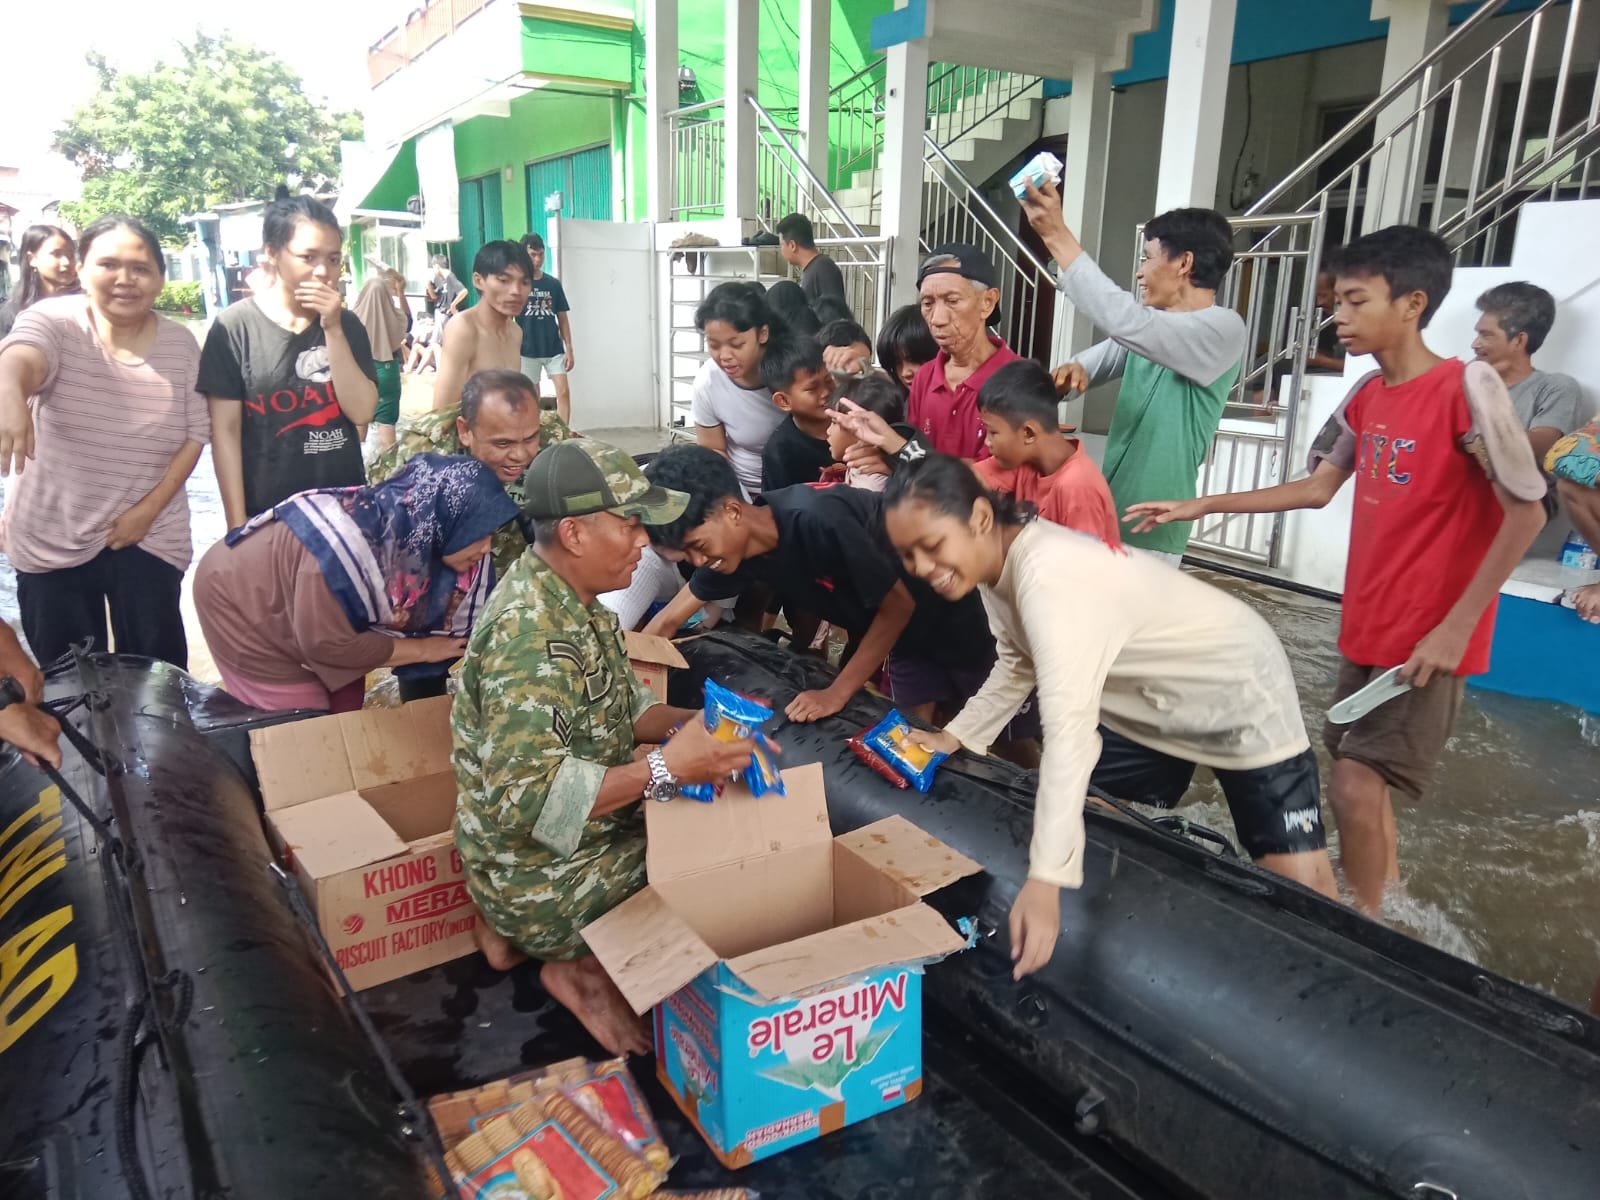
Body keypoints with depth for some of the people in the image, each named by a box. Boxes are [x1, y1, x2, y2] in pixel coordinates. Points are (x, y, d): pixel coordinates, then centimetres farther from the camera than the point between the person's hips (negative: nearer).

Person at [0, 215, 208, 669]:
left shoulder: (180, 344, -2)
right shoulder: (56, 322, -10)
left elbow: (196, 434, 0)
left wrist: (149, 508, -9)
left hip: (150, 538, 1)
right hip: (52, 539, -1)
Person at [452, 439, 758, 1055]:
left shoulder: (567, 601, 2)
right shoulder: (531, 635, -29)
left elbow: (618, 710, 10)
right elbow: (525, 797, -33)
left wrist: (690, 723, -7)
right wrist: (666, 767, -35)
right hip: (543, 880, -9)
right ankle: (581, 967, 9)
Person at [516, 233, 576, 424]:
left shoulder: (554, 284, 5)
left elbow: (563, 319, 8)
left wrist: (569, 349, 2)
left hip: (554, 349, 2)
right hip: (527, 351, -2)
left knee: (564, 392, -8)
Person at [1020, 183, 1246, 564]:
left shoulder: (1224, 329, -14)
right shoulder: (1153, 328, 12)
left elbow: (1125, 320, -27)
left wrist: (1057, 235, -26)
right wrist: (1076, 369, -11)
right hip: (1107, 513, 8)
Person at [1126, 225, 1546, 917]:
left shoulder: (1466, 390, -16)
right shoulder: (1365, 397, 6)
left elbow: (1526, 512, -16)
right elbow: (1316, 489, 13)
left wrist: (1456, 625, -19)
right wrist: (1201, 507, 7)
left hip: (1430, 638, -7)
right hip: (1365, 627, 7)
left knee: (1354, 789, -7)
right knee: (1357, 769, 17)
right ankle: (1386, 885, 41)